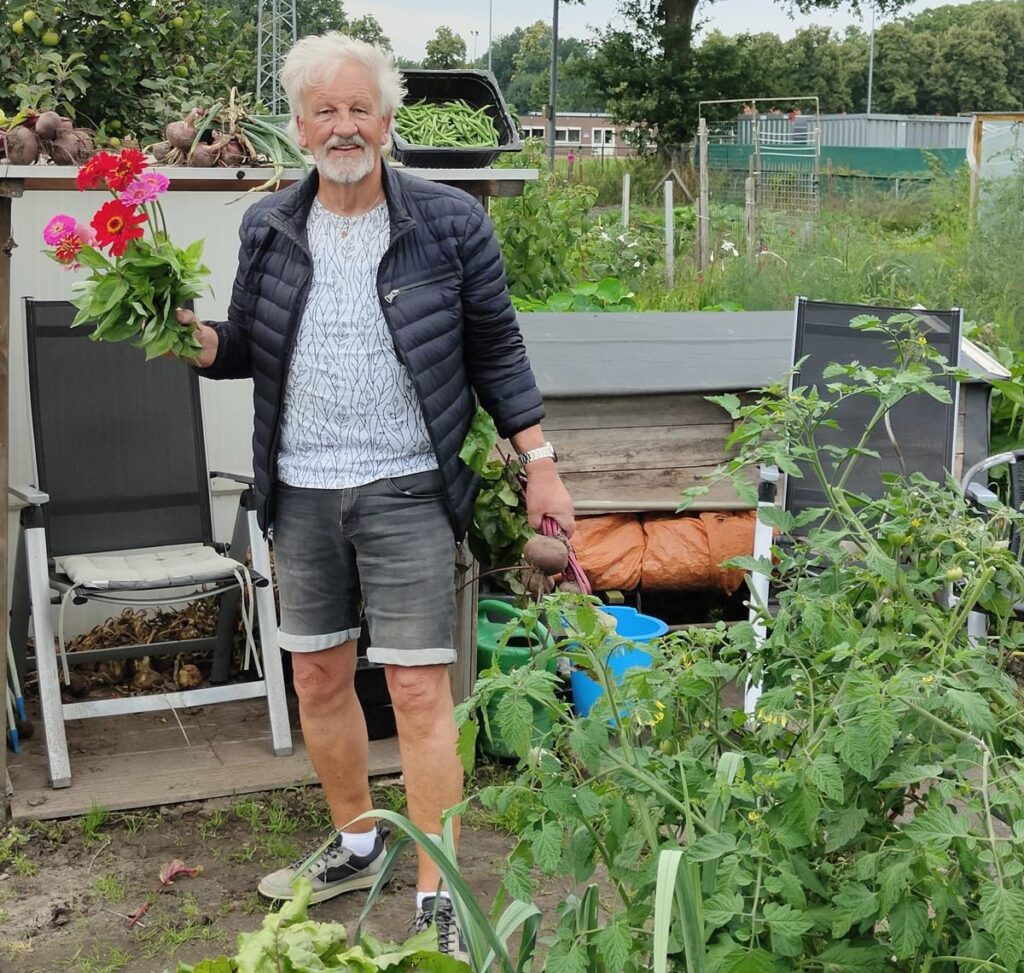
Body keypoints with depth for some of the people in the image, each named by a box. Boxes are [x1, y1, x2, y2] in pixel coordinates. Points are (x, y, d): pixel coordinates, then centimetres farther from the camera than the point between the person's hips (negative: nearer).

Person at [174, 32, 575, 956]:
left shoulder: (449, 222, -5)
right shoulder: (269, 226, 3)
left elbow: (495, 351, 1)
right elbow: (248, 348, 12)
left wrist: (541, 462, -1)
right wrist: (195, 335, -11)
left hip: (406, 490, -4)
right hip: (302, 492, 4)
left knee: (420, 690, -4)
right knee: (319, 678, 14)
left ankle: (436, 897, 8)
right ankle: (357, 843, 36)